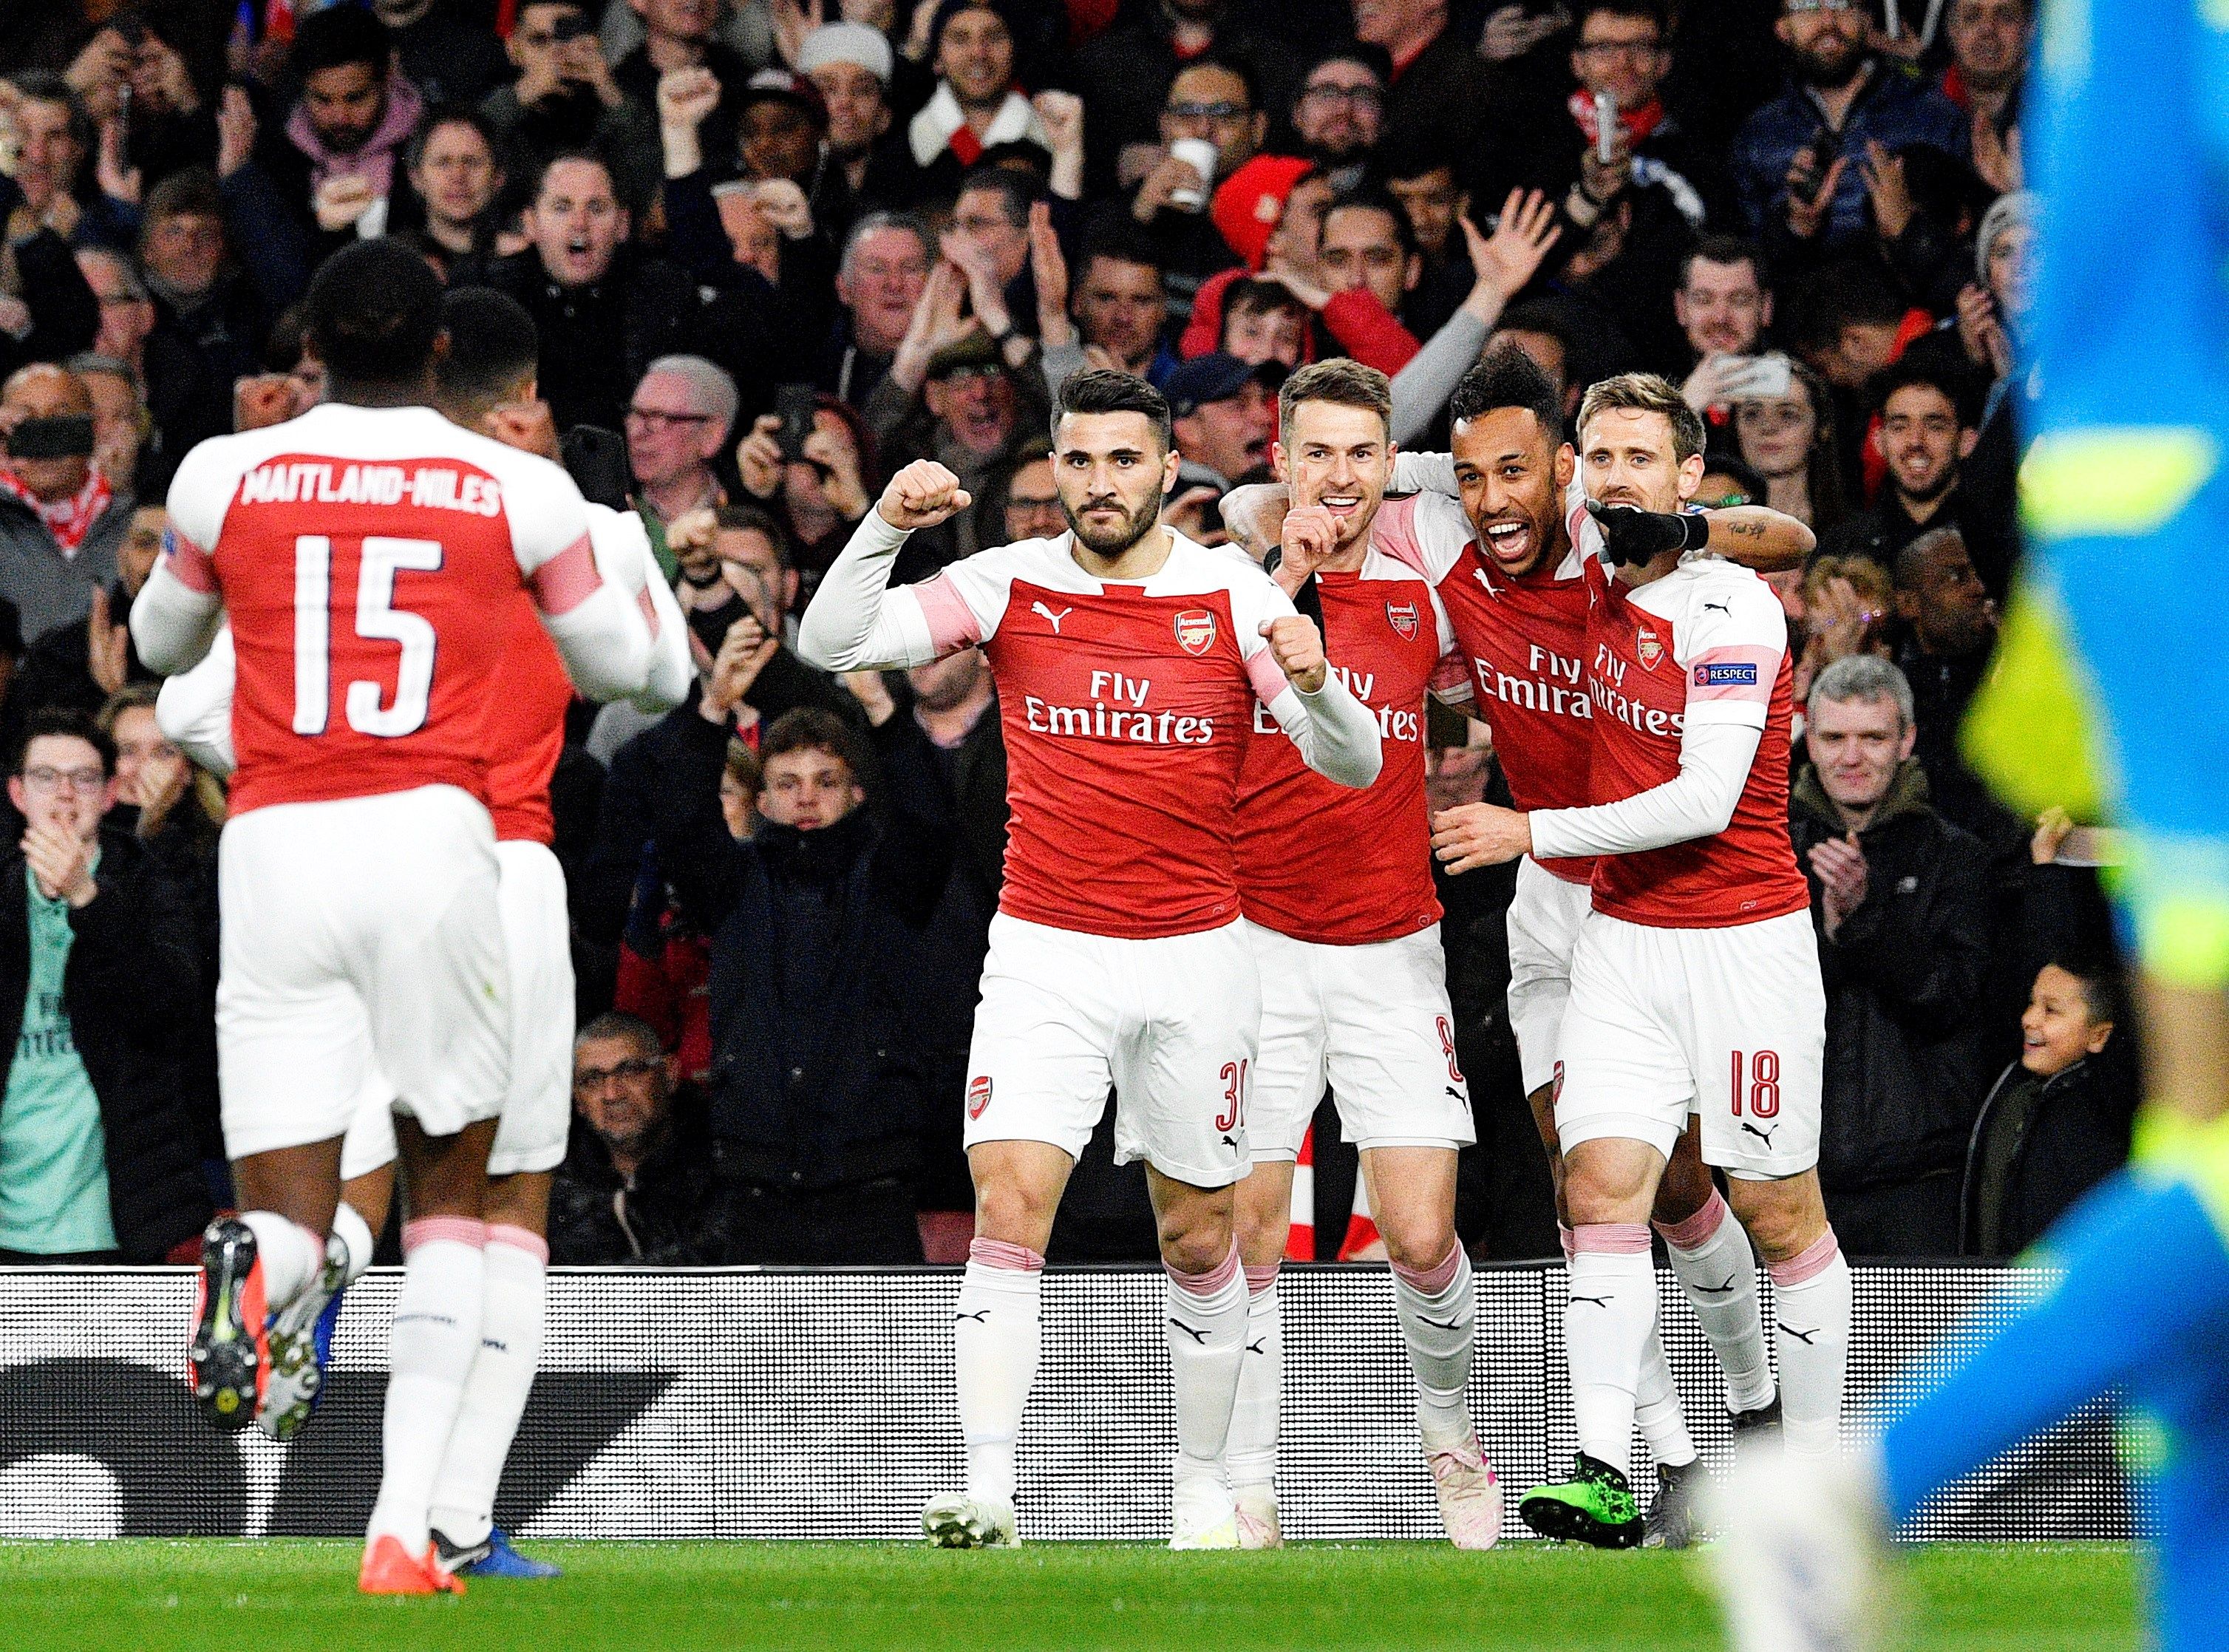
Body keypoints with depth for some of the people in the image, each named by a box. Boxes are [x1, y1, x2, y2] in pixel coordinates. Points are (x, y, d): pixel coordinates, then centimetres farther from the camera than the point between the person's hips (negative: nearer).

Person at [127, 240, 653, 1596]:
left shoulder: (227, 477, 6)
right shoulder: (518, 489, 4)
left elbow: (162, 646, 24)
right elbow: (623, 665, 17)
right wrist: (603, 555, 36)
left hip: (273, 849, 1)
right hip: (432, 835, -1)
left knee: (293, 1215, 3)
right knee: (452, 1194, 16)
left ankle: (254, 1271, -37)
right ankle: (404, 1530, 4)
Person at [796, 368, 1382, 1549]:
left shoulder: (1234, 597, -2)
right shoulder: (1009, 587, -1)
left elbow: (1352, 765, -3)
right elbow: (831, 644, -8)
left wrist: (1314, 684, -25)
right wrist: (887, 526, -23)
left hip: (1195, 961, 1)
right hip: (1044, 957, -1)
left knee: (1200, 1241, 9)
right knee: (1009, 1209, -15)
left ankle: (1205, 1486, 23)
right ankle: (988, 1494, -19)